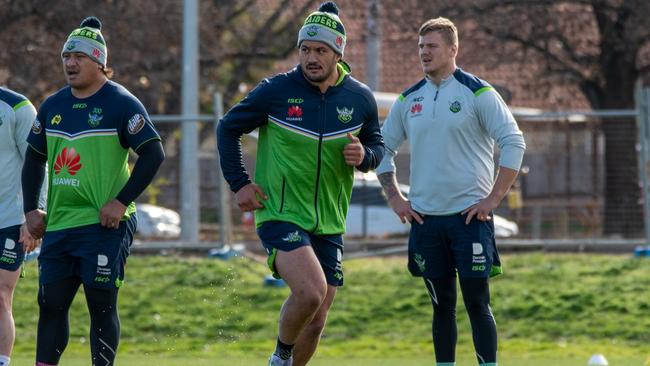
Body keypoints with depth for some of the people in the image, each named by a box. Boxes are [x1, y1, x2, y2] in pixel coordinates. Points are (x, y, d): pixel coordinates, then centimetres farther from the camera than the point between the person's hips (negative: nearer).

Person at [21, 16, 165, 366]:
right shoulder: (52, 106, 12)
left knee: (101, 303, -4)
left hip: (104, 223, -6)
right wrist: (30, 209, 11)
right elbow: (34, 158, 21)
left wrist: (122, 202, -15)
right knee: (50, 303, 4)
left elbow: (153, 154, -10)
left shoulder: (121, 104, -6)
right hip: (58, 223, 6)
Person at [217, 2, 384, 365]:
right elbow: (228, 128, 4)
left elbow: (378, 148, 14)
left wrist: (364, 155, -10)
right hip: (280, 216, -4)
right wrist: (239, 184, -2)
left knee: (316, 322, 7)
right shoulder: (276, 90, -8)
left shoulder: (360, 98, 1)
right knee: (311, 291, -26)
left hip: (329, 224, 4)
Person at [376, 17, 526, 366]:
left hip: (469, 216, -4)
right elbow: (384, 149, 20)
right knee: (442, 305, 8)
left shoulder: (477, 92, -5)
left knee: (477, 303, -6)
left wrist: (492, 199, -11)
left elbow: (514, 143, -7)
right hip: (425, 218, 4)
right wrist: (394, 198, 9)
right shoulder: (408, 99, 10)